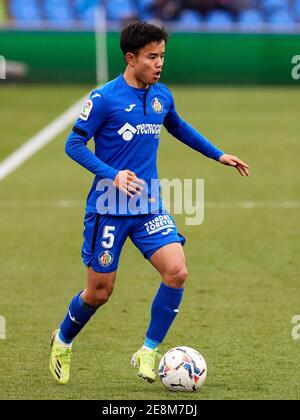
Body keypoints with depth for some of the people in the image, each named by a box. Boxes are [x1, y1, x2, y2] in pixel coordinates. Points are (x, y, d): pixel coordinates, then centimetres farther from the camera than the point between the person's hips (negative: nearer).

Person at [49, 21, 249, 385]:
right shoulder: (104, 98, -13)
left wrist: (218, 155, 28)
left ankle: (148, 352, -1)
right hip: (109, 208, -5)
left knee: (176, 272, -16)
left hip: (149, 206, 5)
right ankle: (62, 342, 32)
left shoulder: (162, 96, 6)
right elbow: (74, 144, -11)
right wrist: (112, 175, -24)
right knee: (100, 292, 2)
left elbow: (178, 127, 27)